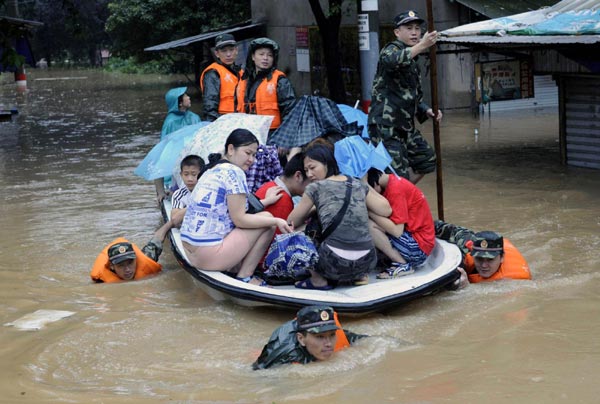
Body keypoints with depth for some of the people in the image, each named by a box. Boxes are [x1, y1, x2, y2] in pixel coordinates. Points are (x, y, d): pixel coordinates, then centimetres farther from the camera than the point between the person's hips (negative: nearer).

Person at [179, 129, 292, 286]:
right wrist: (276, 221, -6)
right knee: (267, 220, 1)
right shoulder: (234, 172, -10)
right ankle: (245, 277, 2)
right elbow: (239, 219, -13)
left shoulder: (211, 171, 17)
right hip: (210, 257, -10)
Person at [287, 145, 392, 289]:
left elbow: (291, 222, 12)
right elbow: (386, 210, 19)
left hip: (336, 264, -4)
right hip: (367, 262, 4)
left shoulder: (315, 188, 3)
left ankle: (318, 280, 9)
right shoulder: (359, 185, 12)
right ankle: (359, 275, 19)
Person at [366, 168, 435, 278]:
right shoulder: (390, 181, 7)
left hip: (419, 247, -10)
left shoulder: (395, 189, -20)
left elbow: (397, 231, -25)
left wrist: (370, 211, -21)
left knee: (369, 226, -22)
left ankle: (402, 265, -8)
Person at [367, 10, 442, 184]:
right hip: (385, 127, -10)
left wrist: (426, 111, 7)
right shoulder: (392, 49, -9)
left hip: (405, 126, 10)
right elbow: (391, 60, -36)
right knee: (398, 176, -11)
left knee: (427, 160, 20)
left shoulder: (413, 64, 19)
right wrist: (421, 46, -48)